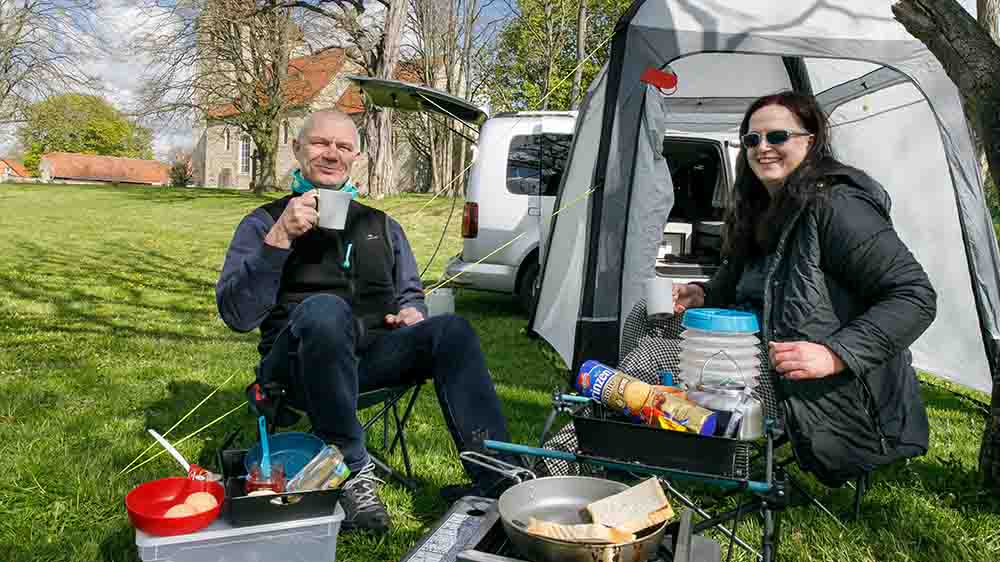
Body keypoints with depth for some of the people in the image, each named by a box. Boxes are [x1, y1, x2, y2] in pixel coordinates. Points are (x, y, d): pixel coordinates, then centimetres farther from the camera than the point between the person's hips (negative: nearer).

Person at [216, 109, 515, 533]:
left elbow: (411, 296, 27)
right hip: (300, 365, -3)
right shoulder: (264, 223, 8)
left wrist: (412, 313, 2)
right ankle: (353, 474, -25)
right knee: (324, 309, -36)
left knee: (451, 330, -23)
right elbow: (237, 316, -6)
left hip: (373, 355, 4)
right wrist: (278, 240, -17)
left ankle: (495, 480, -25)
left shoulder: (381, 225, 20)